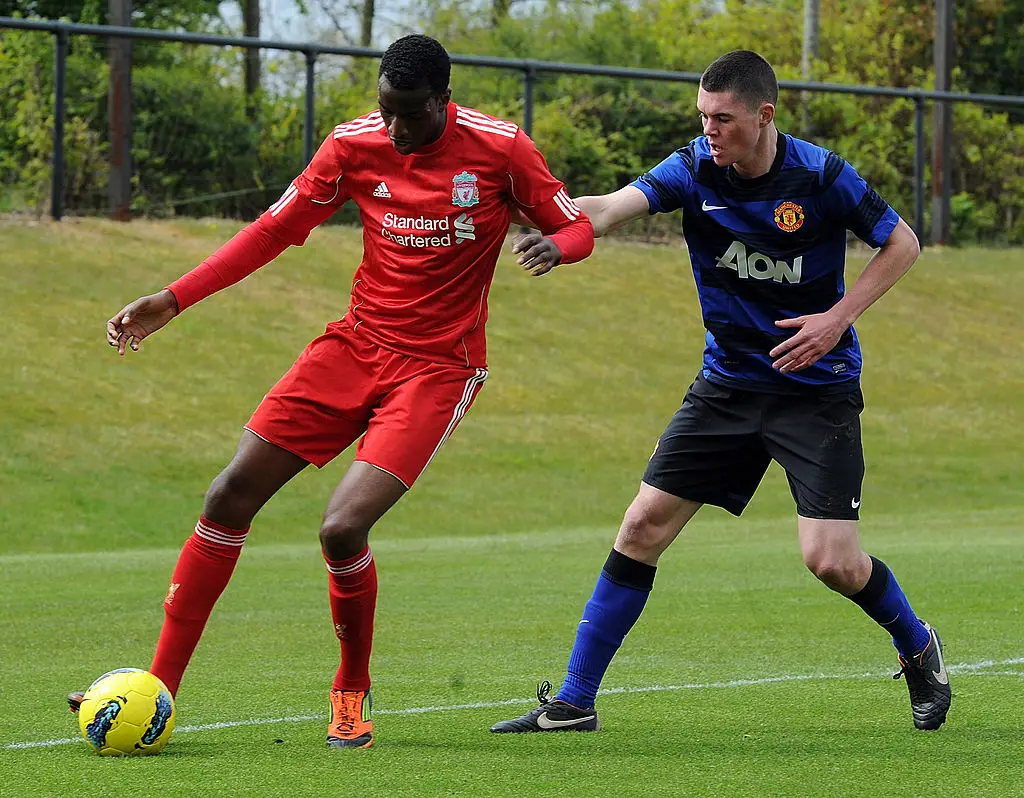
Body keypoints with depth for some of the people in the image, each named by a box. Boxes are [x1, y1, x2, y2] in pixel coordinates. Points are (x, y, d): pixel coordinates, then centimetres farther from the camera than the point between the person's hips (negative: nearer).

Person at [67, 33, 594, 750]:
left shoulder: (500, 148, -11)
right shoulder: (355, 144, -2)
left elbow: (577, 229, 0)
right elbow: (276, 231, 7)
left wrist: (553, 245, -26)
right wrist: (171, 301, 2)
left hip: (437, 368, -4)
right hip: (356, 344, 4)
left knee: (343, 529, -20)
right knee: (229, 497, -5)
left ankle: (352, 693, 7)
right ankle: (160, 686, 4)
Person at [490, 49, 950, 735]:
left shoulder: (820, 176, -15)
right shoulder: (694, 170, -8)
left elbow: (902, 244, -2)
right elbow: (611, 207, -23)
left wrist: (839, 318, -14)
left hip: (819, 388, -4)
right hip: (728, 381, 4)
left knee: (832, 560, -12)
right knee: (645, 524, -4)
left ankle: (918, 646, 21)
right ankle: (574, 702, 3)